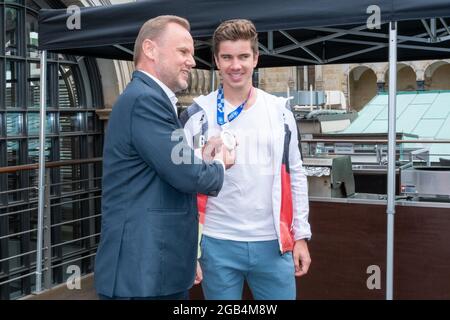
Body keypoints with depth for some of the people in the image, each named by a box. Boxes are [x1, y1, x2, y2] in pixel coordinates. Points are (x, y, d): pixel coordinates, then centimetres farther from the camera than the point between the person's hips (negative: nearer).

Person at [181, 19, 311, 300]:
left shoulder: (280, 111, 5)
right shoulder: (198, 115, -2)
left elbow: (295, 176, 9)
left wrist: (301, 236, 6)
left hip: (274, 244, 2)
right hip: (218, 245, -1)